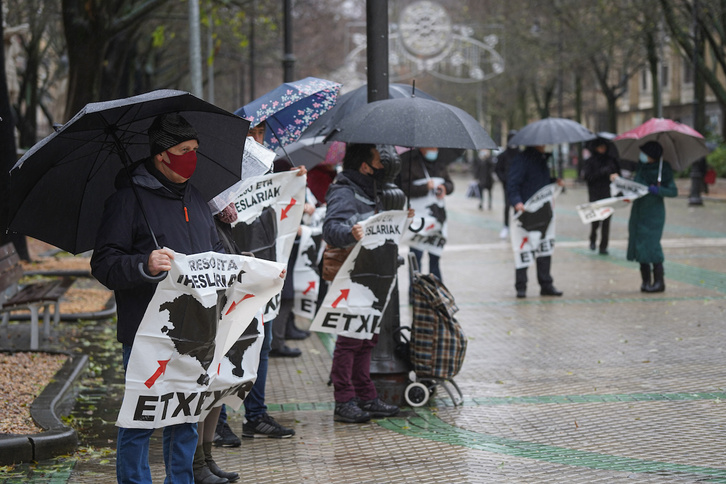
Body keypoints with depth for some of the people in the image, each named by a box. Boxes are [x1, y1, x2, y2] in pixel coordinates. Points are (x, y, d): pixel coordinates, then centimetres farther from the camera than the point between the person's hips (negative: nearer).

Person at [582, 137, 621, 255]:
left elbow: (617, 174, 17)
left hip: (609, 194, 2)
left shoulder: (611, 159, 10)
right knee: (595, 221, -7)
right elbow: (586, 176, -8)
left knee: (606, 221, -1)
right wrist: (602, 172, -15)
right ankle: (593, 240, 21)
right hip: (595, 195, -2)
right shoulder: (590, 161, 2)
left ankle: (603, 246, 6)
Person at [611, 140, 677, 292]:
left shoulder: (663, 170, -9)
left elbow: (674, 191, -10)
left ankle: (659, 281, -4)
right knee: (639, 244, 5)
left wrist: (657, 190, -24)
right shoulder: (641, 166, 8)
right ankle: (645, 280, 13)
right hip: (638, 210, 7)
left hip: (653, 213, -7)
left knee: (651, 245, -10)